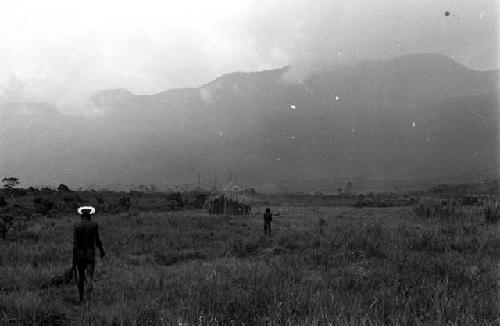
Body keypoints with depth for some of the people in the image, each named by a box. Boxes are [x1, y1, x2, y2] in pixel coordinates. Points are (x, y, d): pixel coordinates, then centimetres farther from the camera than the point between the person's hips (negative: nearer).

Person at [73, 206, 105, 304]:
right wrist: (101, 250, 17)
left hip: (79, 253, 1)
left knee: (81, 276, 19)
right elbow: (97, 241, -2)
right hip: (90, 254, -1)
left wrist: (74, 259, -6)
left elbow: (75, 243, -8)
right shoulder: (94, 225, -5)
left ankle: (81, 298, 31)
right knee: (89, 277, -3)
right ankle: (88, 295, -28)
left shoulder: (76, 226, -5)